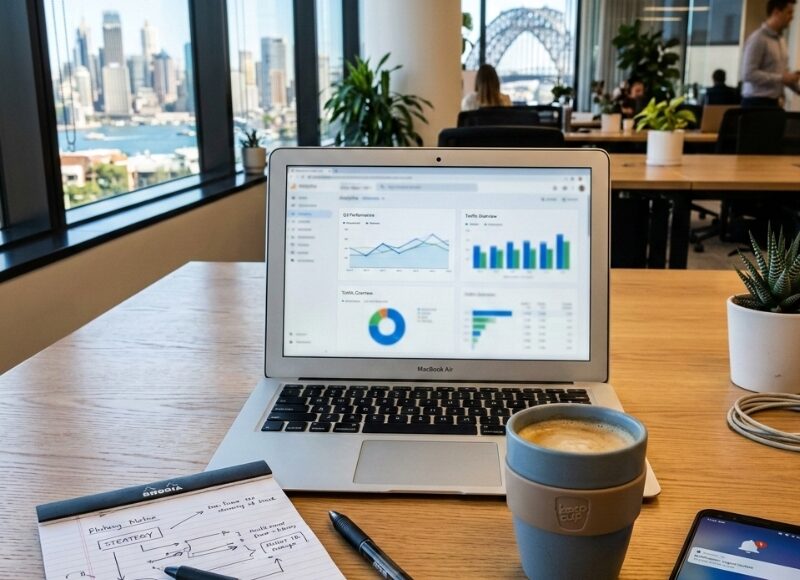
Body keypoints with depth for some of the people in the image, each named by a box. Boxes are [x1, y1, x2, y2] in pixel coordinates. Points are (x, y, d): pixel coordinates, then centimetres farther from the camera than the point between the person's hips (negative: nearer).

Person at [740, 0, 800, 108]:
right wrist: (781, 78, -19)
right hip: (756, 102, -8)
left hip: (774, 102, 8)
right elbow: (748, 74, -20)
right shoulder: (758, 39, -12)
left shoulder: (781, 40, 16)